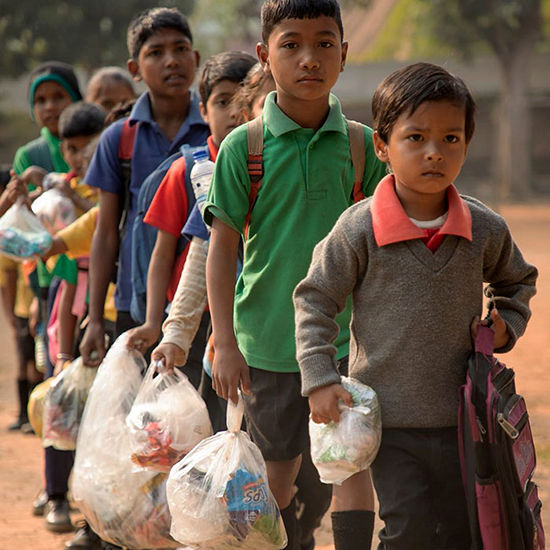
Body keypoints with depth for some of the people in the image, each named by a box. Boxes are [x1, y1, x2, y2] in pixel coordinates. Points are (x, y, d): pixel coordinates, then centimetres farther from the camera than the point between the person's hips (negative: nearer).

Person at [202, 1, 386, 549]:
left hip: (347, 339, 1)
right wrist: (224, 343, -8)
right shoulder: (242, 148, -5)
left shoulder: (360, 146, 0)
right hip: (268, 339, 0)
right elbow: (222, 246, -3)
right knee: (277, 473, 12)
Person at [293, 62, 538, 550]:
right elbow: (315, 299, -1)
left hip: (463, 419, 3)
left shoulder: (486, 230, -1)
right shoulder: (359, 230, -10)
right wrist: (320, 380, -8)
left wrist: (505, 327, 4)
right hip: (389, 419, -3)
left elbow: (517, 281, 21)